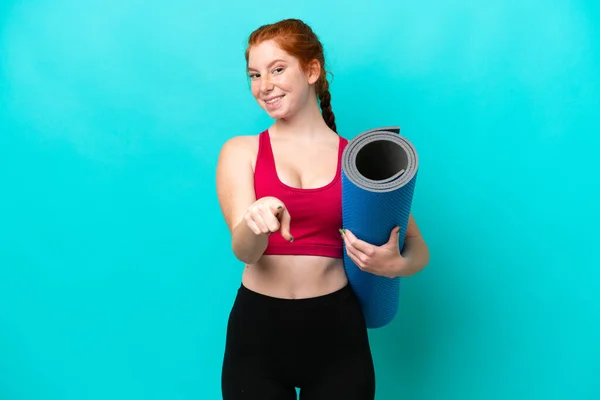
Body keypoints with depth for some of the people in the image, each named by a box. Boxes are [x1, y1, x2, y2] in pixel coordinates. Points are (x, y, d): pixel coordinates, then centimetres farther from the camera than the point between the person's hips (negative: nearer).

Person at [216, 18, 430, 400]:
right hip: (258, 329, 0)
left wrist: (396, 265, -22)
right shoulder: (241, 152, 0)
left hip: (337, 329, 0)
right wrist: (255, 221, -35)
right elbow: (244, 251, -12)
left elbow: (419, 249, 1)